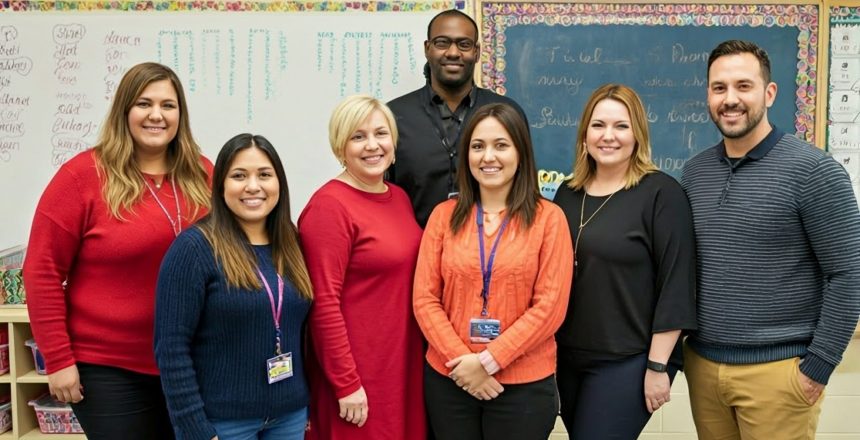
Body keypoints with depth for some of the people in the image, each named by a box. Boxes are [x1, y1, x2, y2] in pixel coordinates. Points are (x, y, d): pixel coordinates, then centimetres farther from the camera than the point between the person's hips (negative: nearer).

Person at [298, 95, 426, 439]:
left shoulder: (399, 197, 9)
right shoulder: (329, 206, -15)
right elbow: (324, 304, -17)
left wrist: (421, 354, 12)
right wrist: (346, 383, -16)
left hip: (404, 360, 7)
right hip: (357, 369, -7)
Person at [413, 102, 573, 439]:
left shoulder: (548, 217, -4)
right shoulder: (444, 215, 3)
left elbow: (550, 305, -9)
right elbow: (424, 299, 0)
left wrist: (488, 361, -12)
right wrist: (460, 360, -11)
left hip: (524, 383, -2)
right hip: (448, 378, 2)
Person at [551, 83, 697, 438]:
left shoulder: (661, 193, -11)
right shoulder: (567, 193, 7)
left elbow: (675, 286, -13)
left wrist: (658, 366, -14)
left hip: (629, 362, -6)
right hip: (568, 357, 6)